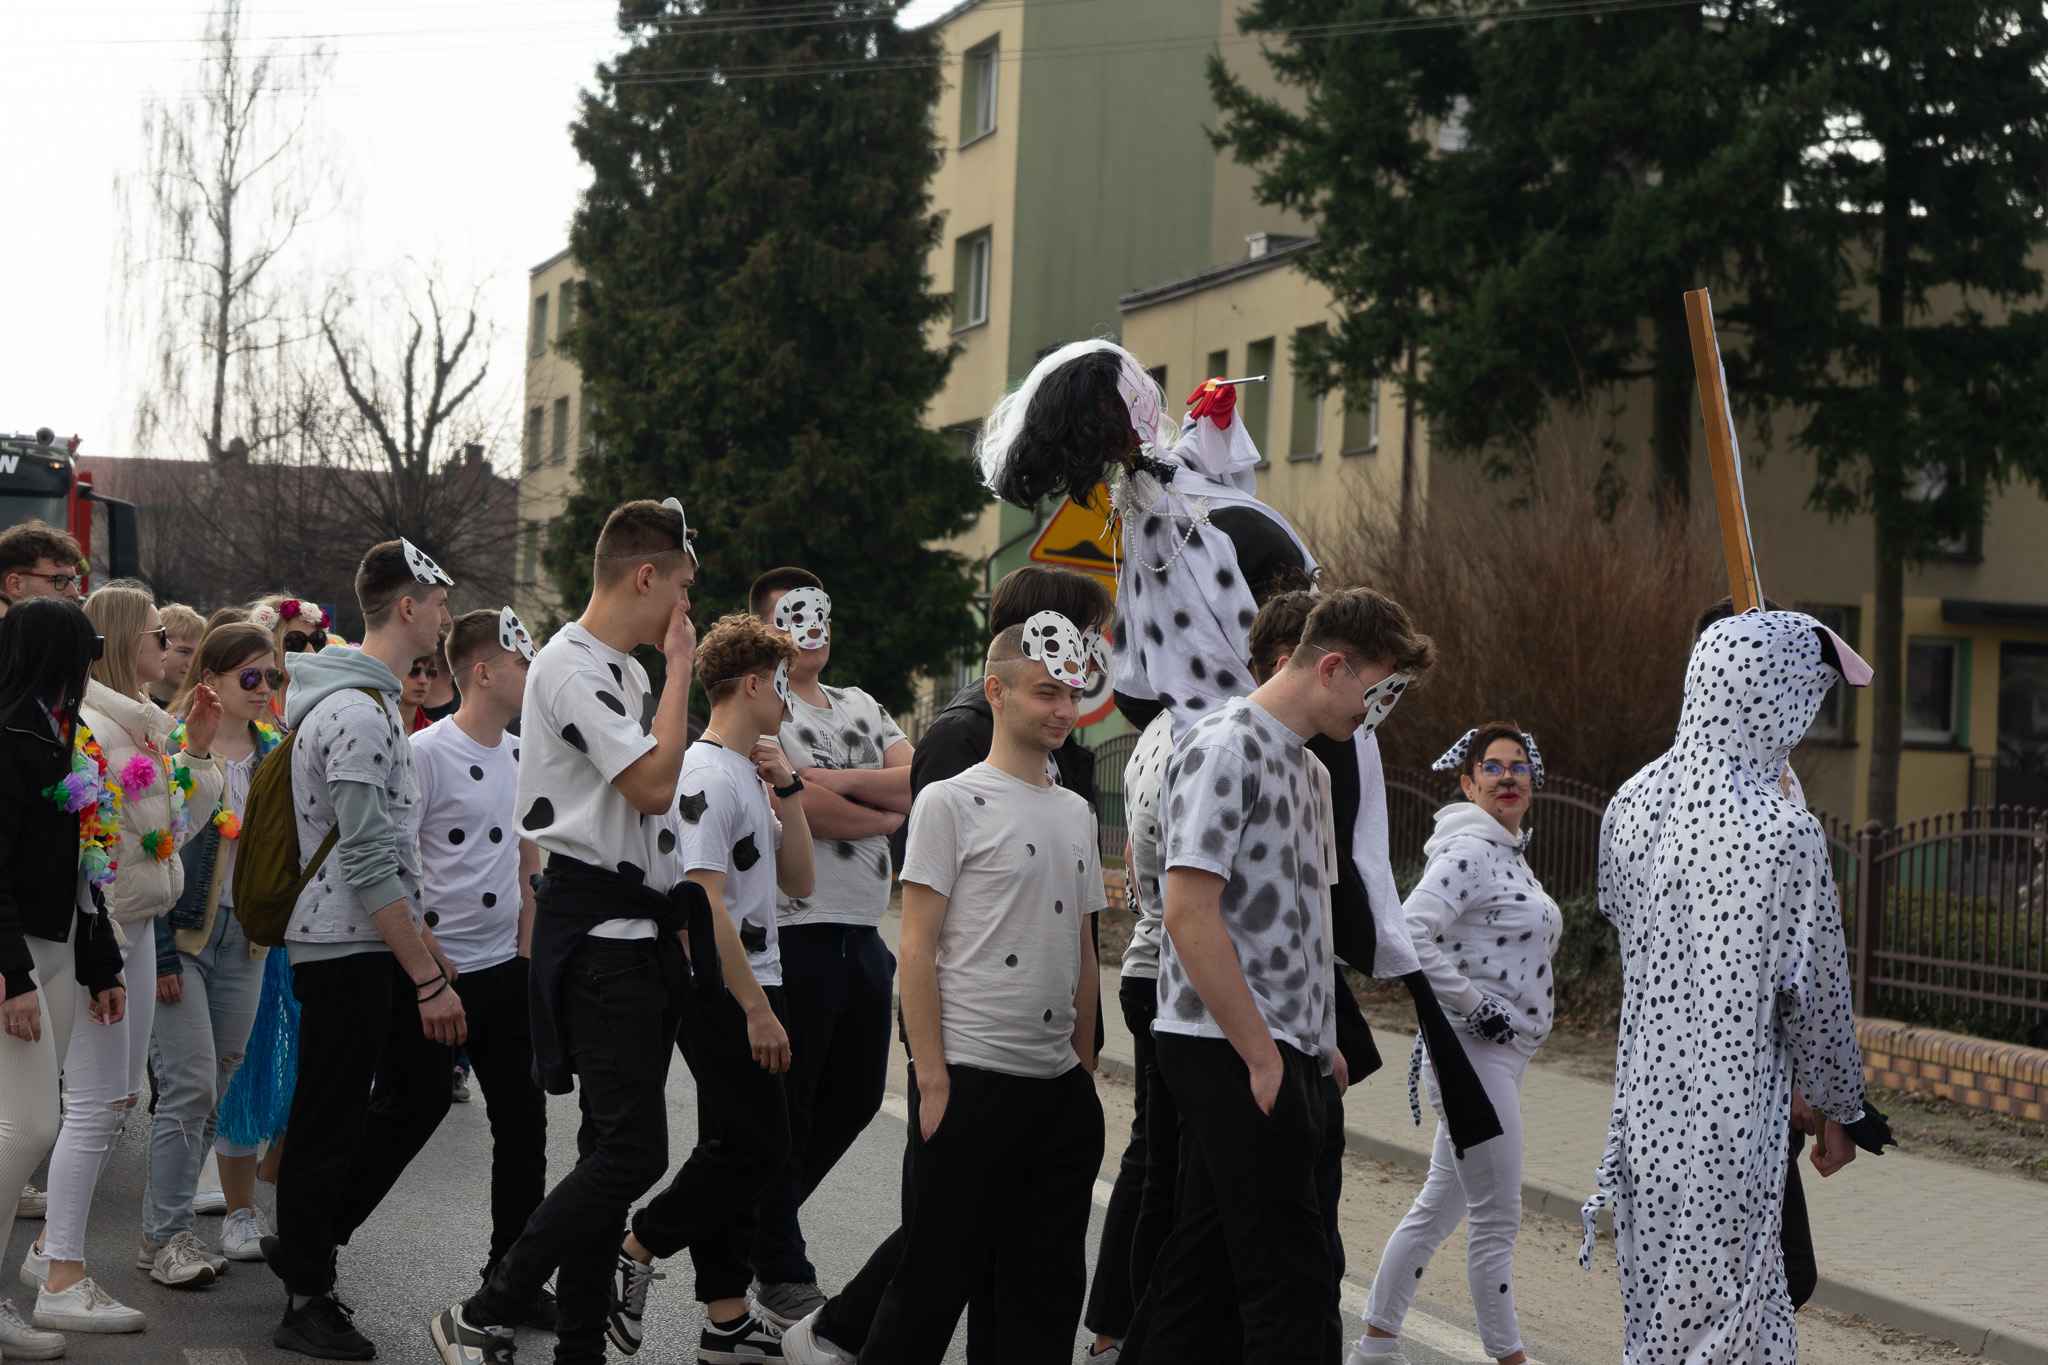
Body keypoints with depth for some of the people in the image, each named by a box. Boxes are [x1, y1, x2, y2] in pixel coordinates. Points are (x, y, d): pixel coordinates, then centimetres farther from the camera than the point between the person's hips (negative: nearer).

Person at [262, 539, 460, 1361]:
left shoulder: (370, 700, 15)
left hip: (373, 945, 10)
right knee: (330, 1124, 0)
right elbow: (370, 866, -23)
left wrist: (424, 941, 22)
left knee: (420, 1088, 16)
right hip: (344, 951, -10)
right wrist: (428, 979, -21)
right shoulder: (358, 713, -19)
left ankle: (306, 1243, 25)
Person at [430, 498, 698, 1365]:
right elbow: (653, 784, -22)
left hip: (639, 928, 10)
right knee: (629, 1151, -12)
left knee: (613, 1150, 11)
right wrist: (680, 669, -12)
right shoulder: (570, 667, -13)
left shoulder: (623, 670, 17)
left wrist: (675, 921, 20)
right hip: (596, 933, -10)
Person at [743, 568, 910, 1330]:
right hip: (794, 931, -7)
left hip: (863, 934, 7)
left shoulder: (860, 708, 17)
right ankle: (780, 1277, 12)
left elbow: (920, 781, 3)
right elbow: (800, 809, -18)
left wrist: (834, 781, -11)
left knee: (855, 1096, 14)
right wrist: (890, 815, -3)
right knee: (785, 1108, 1)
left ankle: (762, 1222, 32)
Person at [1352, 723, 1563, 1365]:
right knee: (1497, 1220, -3)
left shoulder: (1509, 855, 16)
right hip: (1475, 1051, -10)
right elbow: (1410, 934, -28)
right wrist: (1472, 1005, -20)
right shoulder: (1467, 850, -15)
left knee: (1440, 1205, 15)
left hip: (1501, 1053, 10)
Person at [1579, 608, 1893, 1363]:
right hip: (1732, 1122, -6)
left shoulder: (1631, 804, -2)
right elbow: (1817, 992, -9)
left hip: (1644, 1105, 6)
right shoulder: (1785, 833, -19)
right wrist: (1841, 1111, 5)